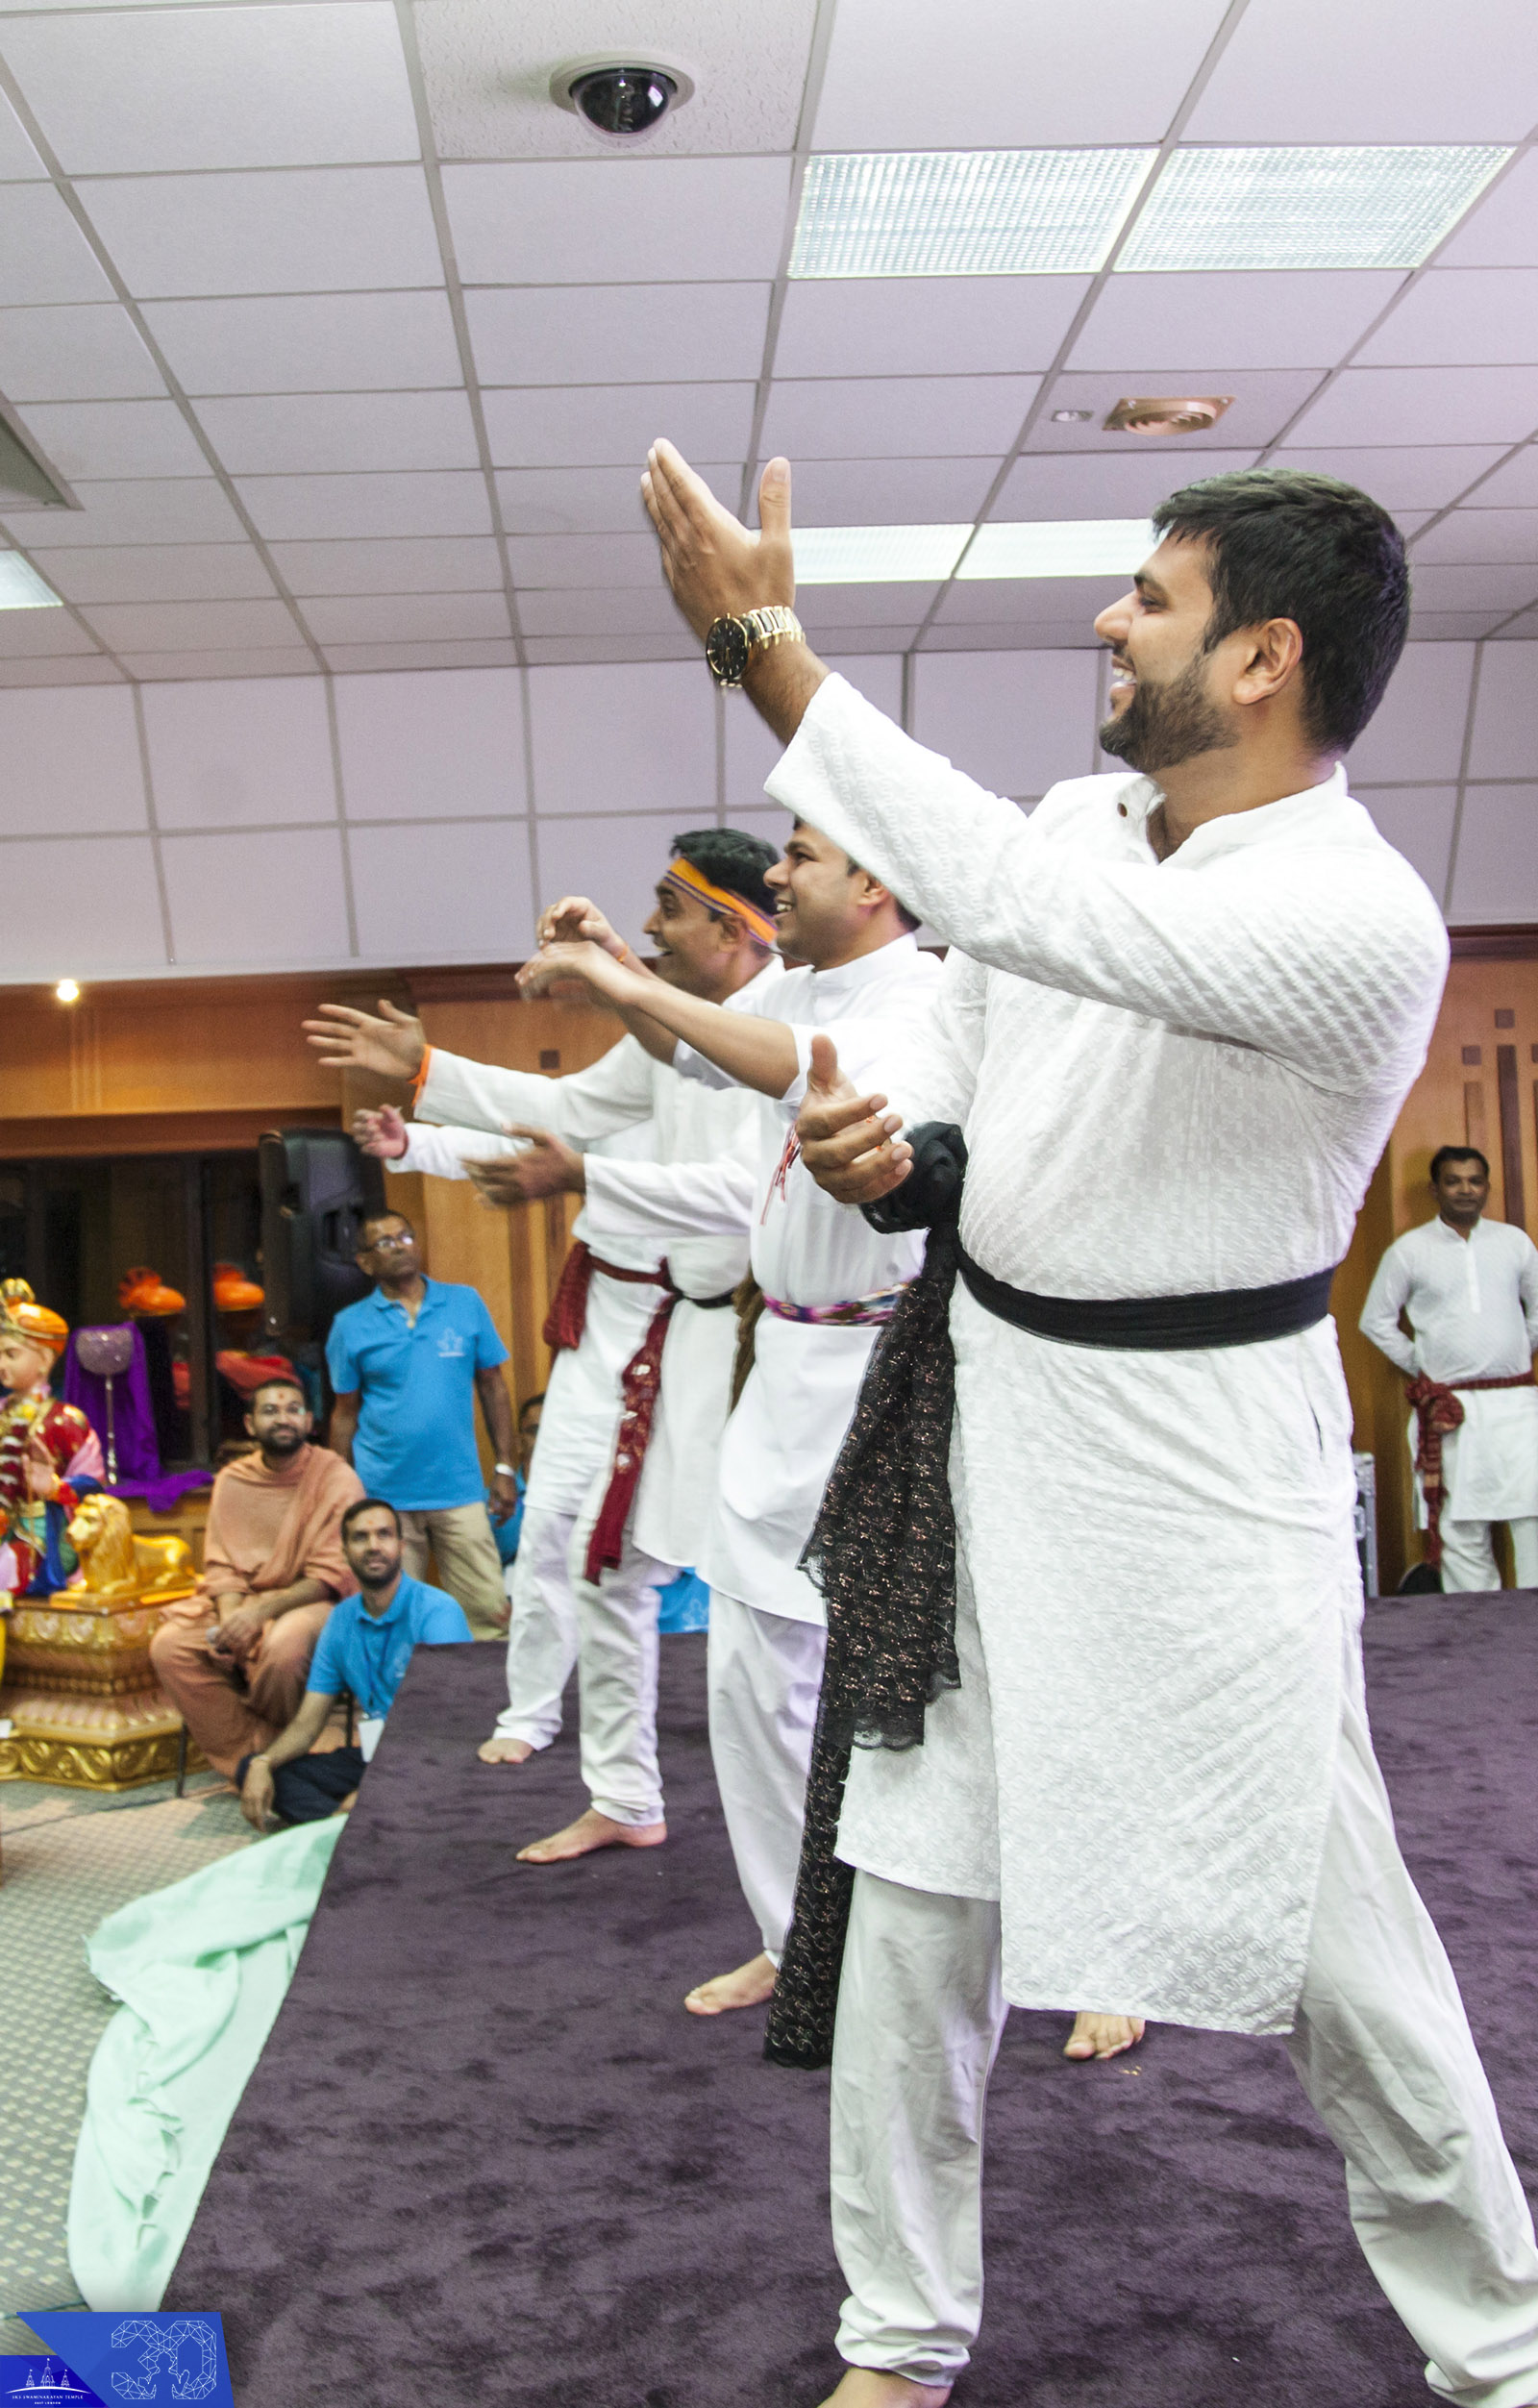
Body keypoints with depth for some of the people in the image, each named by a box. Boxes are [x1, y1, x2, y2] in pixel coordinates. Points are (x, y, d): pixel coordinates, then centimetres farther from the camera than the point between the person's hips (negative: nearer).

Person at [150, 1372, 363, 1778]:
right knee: (169, 1646, -20)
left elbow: (331, 1577, -12)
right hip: (240, 1601, 5)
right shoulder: (232, 1480, 8)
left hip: (309, 1603, -5)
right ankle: (246, 1760, -13)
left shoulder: (337, 1478, -7)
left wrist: (260, 1611, -24)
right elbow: (222, 1567, 6)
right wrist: (230, 1619, -16)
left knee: (282, 1646, -37)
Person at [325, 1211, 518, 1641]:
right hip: (382, 1496, 0)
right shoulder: (350, 1324, 4)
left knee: (489, 1615, -4)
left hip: (459, 1490, 0)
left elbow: (493, 1387, 8)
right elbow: (345, 1413, 7)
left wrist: (505, 1468, 3)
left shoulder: (466, 1304, 5)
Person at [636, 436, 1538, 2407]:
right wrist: (887, 1147, -7)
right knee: (914, 1895, 11)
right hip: (985, 1413, 7)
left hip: (1201, 1463, -6)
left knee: (1329, 1937, 4)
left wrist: (760, 642, -29)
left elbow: (1016, 900, -34)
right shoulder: (1086, 821, 3)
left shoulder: (1360, 922, -22)